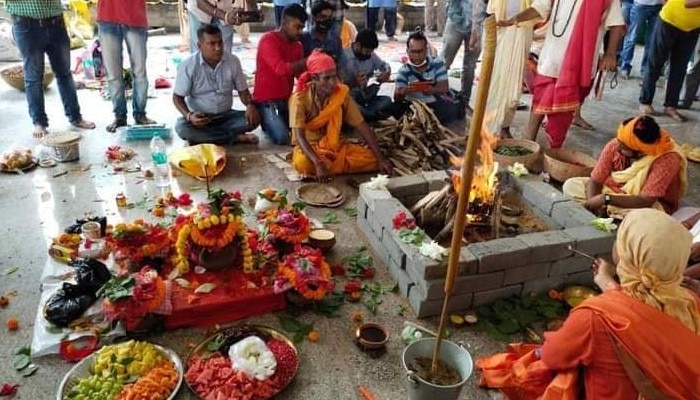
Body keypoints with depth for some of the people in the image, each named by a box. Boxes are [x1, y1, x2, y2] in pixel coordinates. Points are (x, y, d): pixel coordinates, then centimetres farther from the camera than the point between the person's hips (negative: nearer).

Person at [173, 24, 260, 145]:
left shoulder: (233, 61, -6)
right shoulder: (188, 65, -13)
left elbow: (242, 90, 4)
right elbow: (177, 97, -7)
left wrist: (250, 105, -20)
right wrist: (189, 116, -28)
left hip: (225, 116, 2)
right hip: (199, 118, -2)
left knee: (253, 118, -23)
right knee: (182, 127, -34)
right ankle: (236, 137, -25)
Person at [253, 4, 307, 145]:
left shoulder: (297, 45, 11)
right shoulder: (268, 40, -13)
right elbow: (281, 69, -28)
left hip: (286, 100, 7)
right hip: (266, 100, -7)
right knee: (283, 138, -24)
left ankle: (278, 122, 16)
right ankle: (268, 123, 8)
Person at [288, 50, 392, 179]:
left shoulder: (341, 93, -8)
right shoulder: (300, 97, -18)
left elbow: (361, 125, -8)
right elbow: (299, 136, -26)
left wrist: (380, 158, -16)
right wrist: (318, 163, -43)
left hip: (335, 145, 4)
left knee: (371, 159, -19)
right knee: (302, 163, -39)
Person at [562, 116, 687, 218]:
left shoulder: (667, 159, -31)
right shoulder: (614, 145, -20)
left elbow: (645, 201, -34)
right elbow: (595, 181, -16)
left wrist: (606, 199, -38)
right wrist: (593, 205, -34)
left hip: (653, 204, -4)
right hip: (616, 190, 4)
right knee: (570, 185, -11)